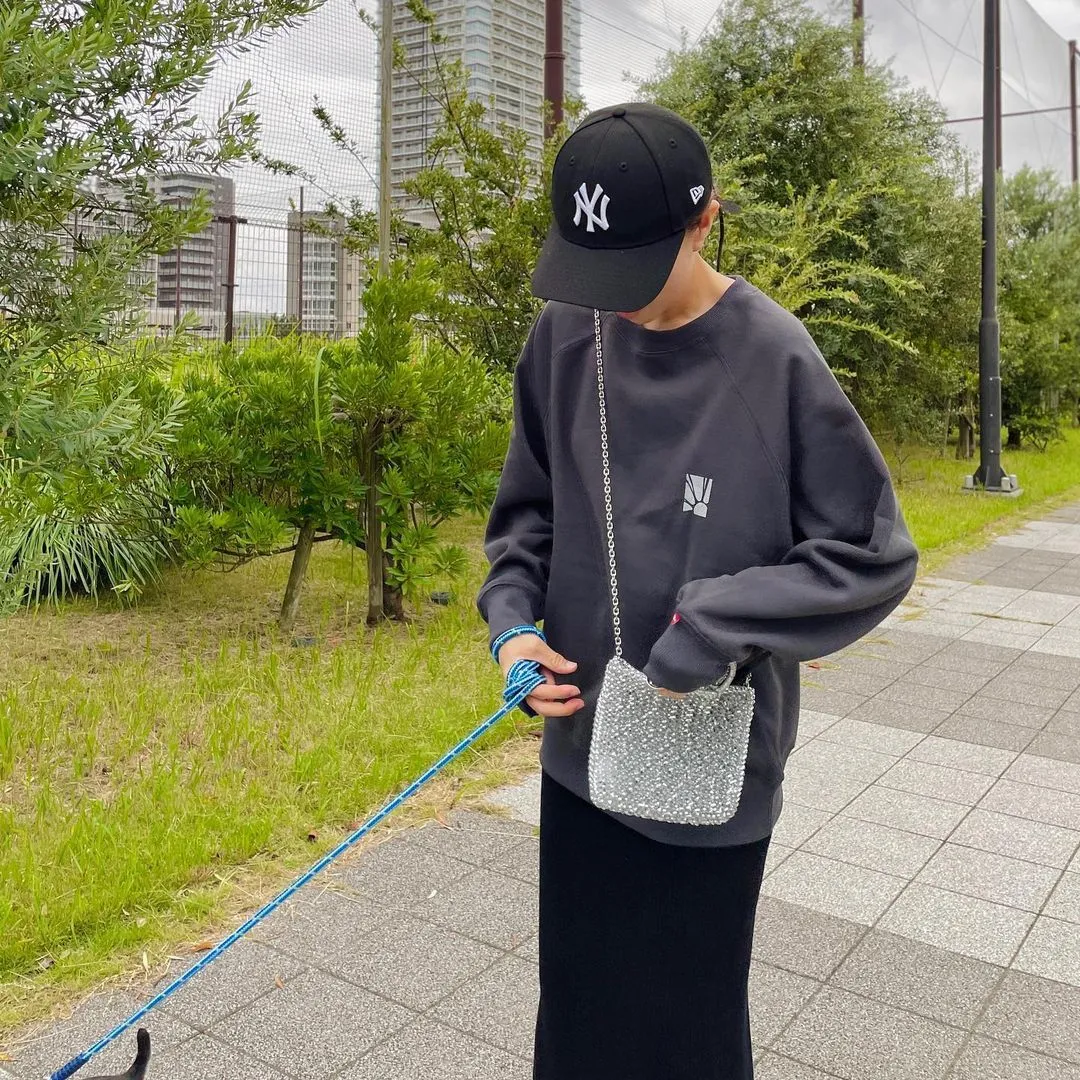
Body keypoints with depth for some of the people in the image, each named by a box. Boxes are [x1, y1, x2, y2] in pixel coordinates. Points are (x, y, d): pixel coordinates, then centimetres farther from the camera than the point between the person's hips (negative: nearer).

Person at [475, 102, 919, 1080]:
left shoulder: (775, 360, -16)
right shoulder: (565, 337, -2)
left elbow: (876, 557, -11)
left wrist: (711, 631, -21)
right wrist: (512, 619, -9)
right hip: (579, 751, 4)